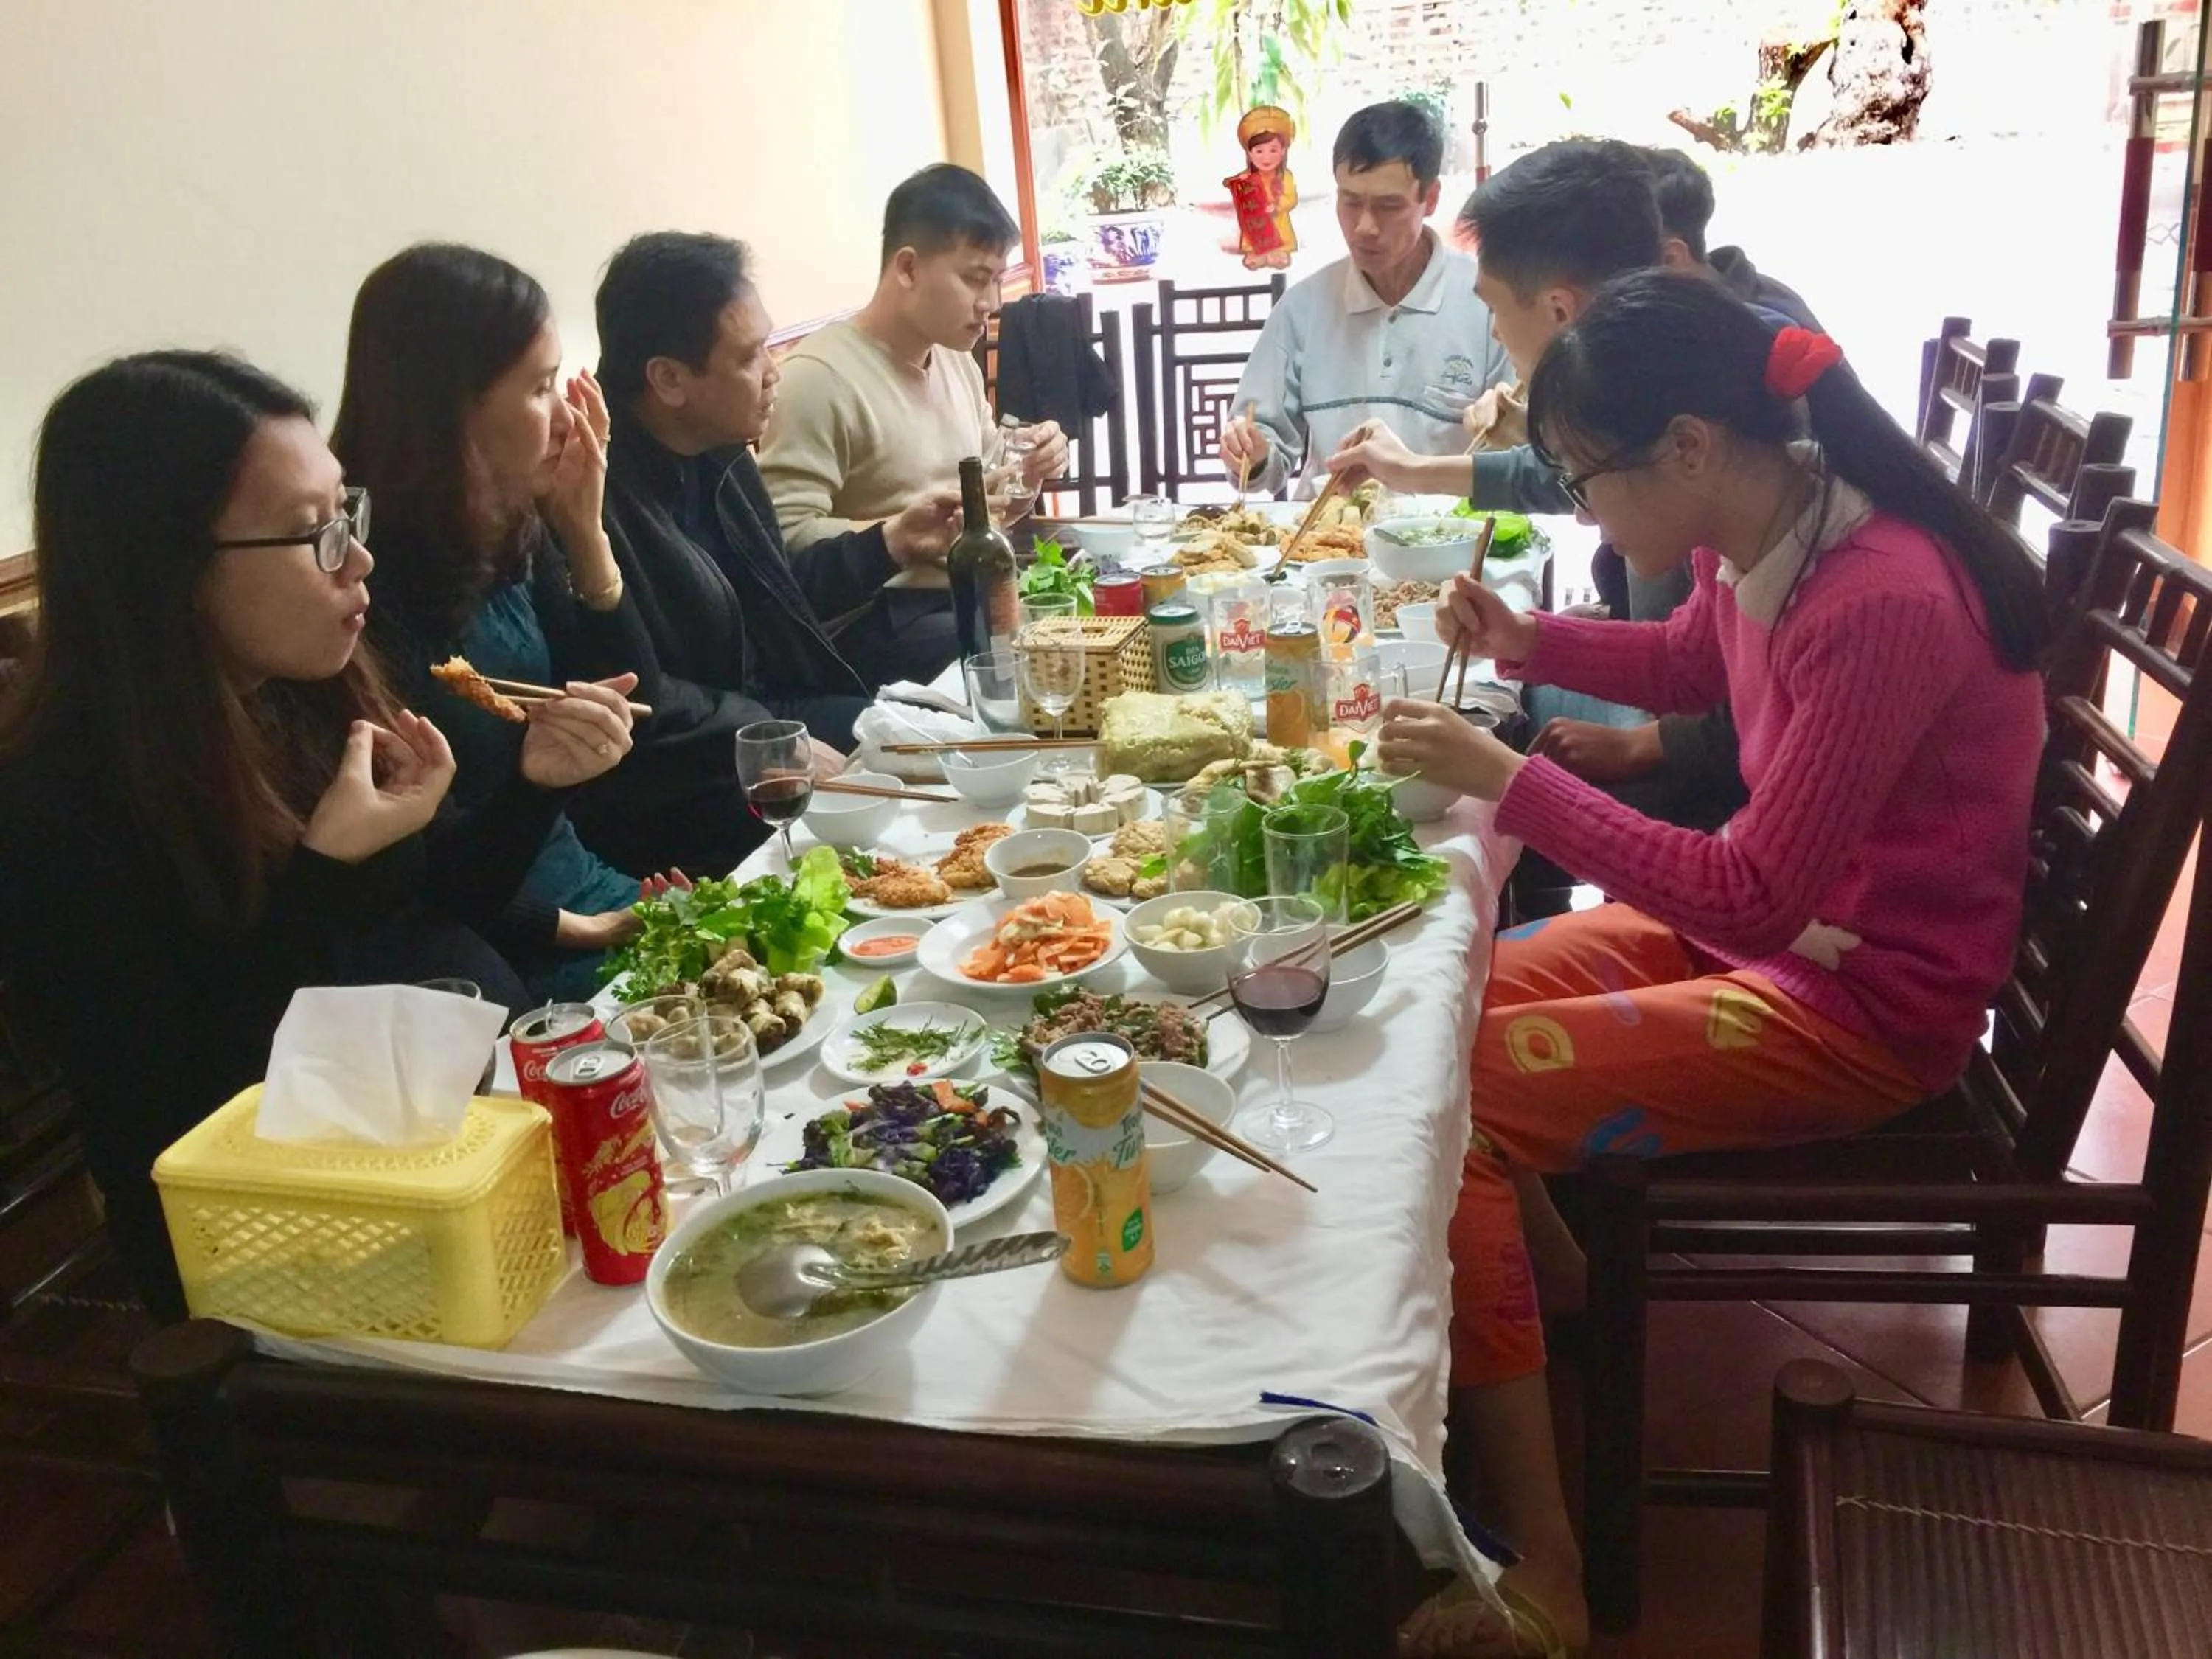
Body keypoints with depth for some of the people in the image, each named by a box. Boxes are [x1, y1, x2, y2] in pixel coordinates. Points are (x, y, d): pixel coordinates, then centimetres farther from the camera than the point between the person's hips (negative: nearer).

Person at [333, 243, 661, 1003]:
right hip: (486, 958, -7)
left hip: (577, 883, 7)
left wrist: (583, 531, -4)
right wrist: (568, 929, -10)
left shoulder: (511, 533, 0)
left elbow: (632, 708, 7)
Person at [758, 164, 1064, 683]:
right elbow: (787, 541, -23)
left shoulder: (957, 359, 12)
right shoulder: (820, 376, -16)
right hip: (877, 624, -9)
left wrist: (1024, 473, 3)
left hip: (970, 594, 9)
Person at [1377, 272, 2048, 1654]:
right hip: (1762, 920, 9)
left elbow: (1755, 898, -30)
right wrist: (1533, 644, 0)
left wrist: (1507, 780, -28)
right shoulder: (1753, 536, -5)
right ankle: (1560, 1304, 27)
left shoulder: (1882, 608, -31)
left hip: (1863, 1006, -9)